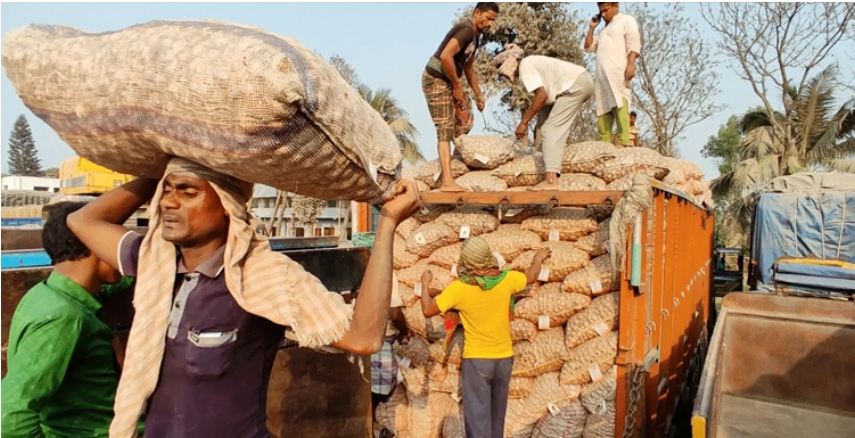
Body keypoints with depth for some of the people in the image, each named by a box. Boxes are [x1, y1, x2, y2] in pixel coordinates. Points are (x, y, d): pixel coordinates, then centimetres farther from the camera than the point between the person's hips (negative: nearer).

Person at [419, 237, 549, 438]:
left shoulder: (459, 288, -18)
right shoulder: (506, 279, -8)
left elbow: (428, 310, -10)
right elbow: (531, 276, 13)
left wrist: (425, 284, 6)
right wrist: (538, 258, 33)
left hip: (477, 359, -4)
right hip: (504, 357, 4)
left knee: (478, 416, 2)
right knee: (497, 414, 21)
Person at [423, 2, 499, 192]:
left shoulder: (475, 35, 14)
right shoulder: (466, 30, -17)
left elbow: (469, 68, 24)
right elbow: (445, 56, -30)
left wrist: (478, 94, 22)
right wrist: (457, 86, -20)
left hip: (447, 82, 9)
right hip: (436, 80, -9)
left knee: (466, 121, 10)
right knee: (446, 130, -11)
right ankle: (447, 181, -10)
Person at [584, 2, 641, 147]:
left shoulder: (626, 21, 12)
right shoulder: (604, 30, 33)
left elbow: (634, 43, -2)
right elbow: (588, 47, 31)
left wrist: (630, 64, -17)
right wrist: (591, 28, 23)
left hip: (618, 71, -7)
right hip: (602, 74, 7)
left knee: (619, 103, -21)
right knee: (603, 107, -3)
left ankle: (624, 142, -29)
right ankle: (604, 144, -7)